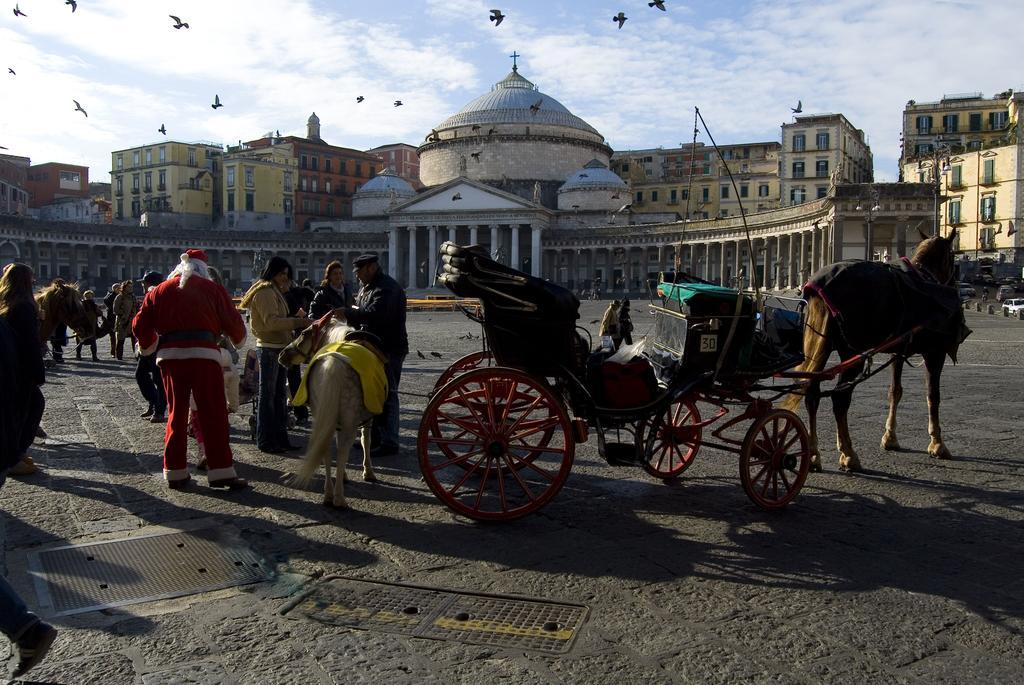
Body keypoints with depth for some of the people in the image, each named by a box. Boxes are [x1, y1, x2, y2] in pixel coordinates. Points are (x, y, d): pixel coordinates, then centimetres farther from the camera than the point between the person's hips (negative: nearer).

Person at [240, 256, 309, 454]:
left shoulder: (274, 292, 21)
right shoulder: (265, 293, -12)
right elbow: (271, 321, -22)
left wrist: (296, 318, 6)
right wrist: (297, 322, -25)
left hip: (278, 347, 10)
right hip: (269, 348, -10)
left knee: (279, 393, 13)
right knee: (267, 394, -4)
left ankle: (279, 437, 20)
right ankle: (265, 440, 2)